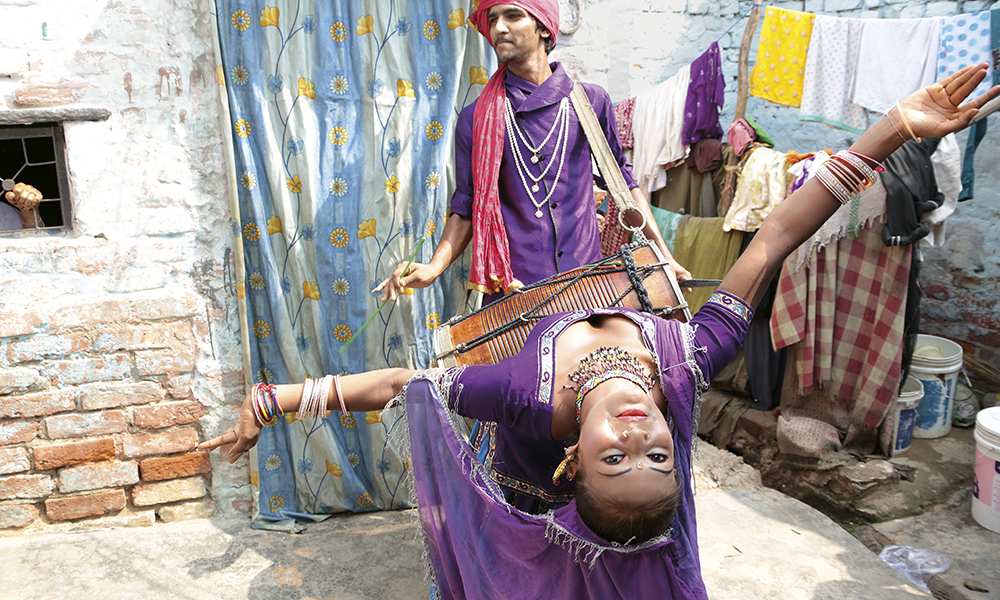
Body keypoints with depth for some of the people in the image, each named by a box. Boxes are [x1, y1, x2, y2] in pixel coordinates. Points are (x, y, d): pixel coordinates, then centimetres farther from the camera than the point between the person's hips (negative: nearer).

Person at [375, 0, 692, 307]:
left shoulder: (591, 101, 3)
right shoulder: (476, 118, 2)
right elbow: (467, 207, 6)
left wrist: (663, 257, 6)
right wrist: (434, 267, -9)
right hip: (509, 292, 0)